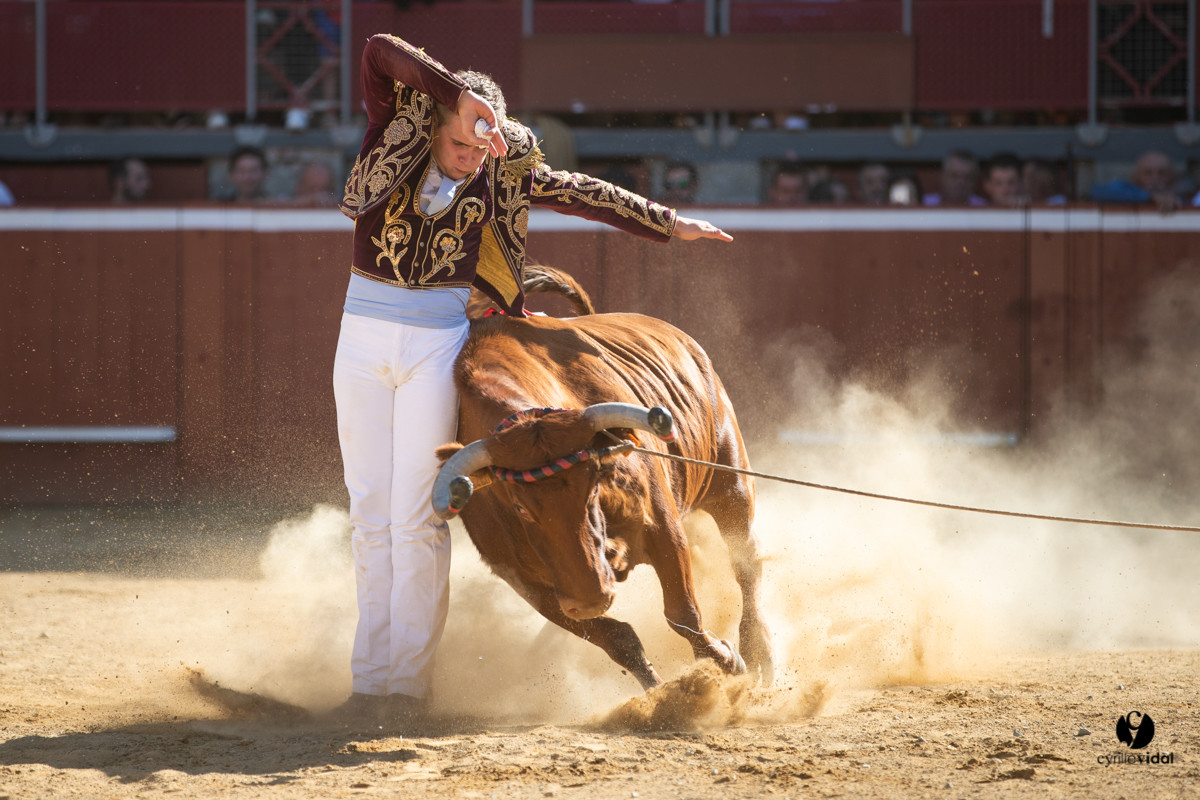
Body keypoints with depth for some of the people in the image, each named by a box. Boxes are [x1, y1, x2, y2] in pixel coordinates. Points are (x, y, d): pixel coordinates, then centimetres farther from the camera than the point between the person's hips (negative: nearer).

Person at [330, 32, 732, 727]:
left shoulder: (506, 170, 3)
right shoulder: (397, 134, 0)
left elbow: (587, 195, 17)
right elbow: (381, 51, -17)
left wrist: (667, 224, 24)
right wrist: (461, 97, -25)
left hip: (438, 338, -1)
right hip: (364, 332, 1)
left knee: (416, 517, -8)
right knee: (370, 515, 3)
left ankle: (407, 683, -6)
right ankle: (370, 678, 7)